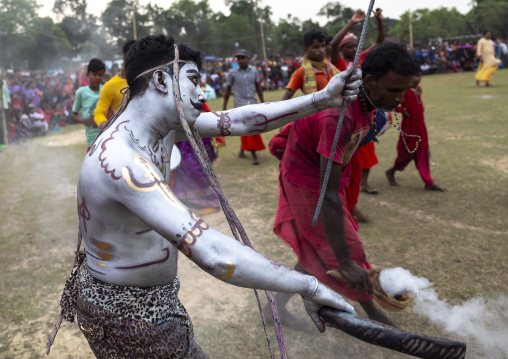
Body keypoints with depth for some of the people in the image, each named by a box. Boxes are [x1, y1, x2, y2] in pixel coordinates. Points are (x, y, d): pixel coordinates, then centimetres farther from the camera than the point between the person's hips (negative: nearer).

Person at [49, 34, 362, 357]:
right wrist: (309, 286, -35)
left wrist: (323, 99, -6)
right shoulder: (120, 160, -36)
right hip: (128, 315, -9)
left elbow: (240, 121, -3)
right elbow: (214, 254, -43)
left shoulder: (164, 124, -5)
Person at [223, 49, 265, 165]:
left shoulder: (254, 70, 3)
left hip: (252, 103, 4)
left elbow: (258, 87, 9)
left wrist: (263, 103, 8)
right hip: (240, 105, -4)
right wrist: (224, 107, 3)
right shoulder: (232, 72, -4)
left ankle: (242, 150, 29)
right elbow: (228, 89, 2)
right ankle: (254, 155, -3)